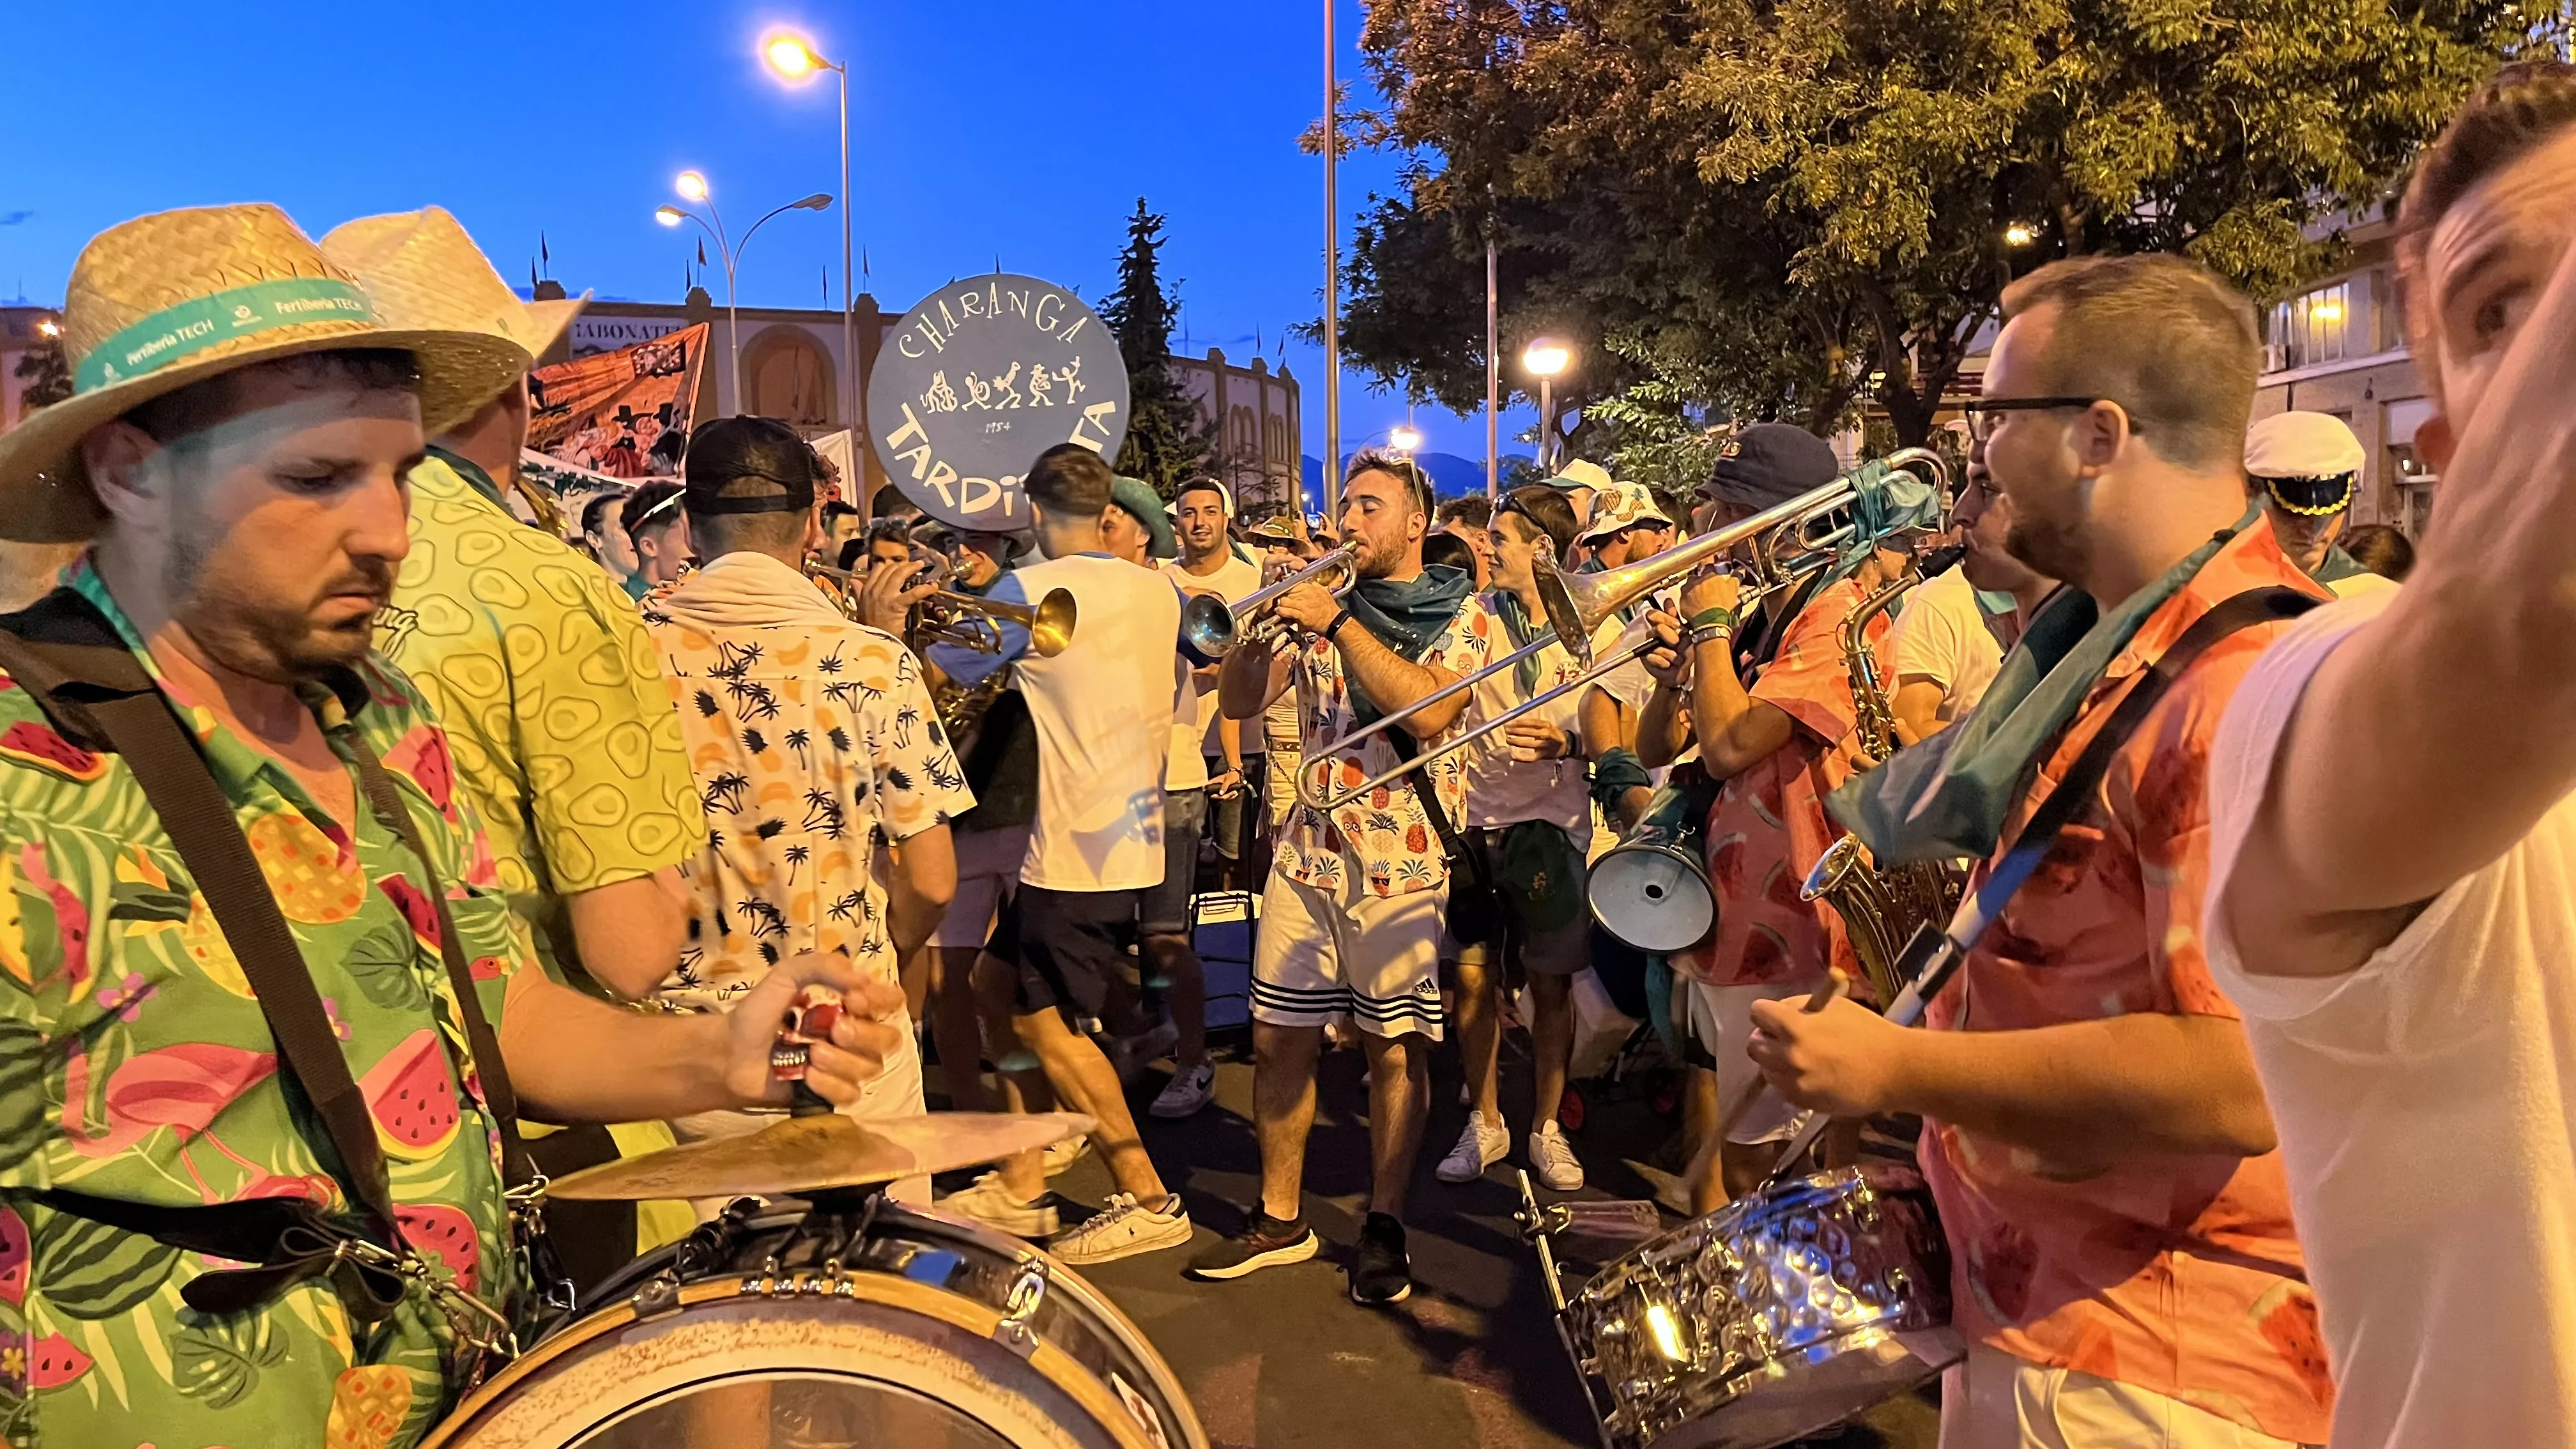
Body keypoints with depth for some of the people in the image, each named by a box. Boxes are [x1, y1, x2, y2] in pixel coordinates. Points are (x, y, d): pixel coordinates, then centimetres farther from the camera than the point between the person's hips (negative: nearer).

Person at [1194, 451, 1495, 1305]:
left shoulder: (1463, 618, 1)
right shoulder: (1319, 606, 13)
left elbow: (1427, 712, -19)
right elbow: (1240, 700, 6)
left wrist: (1338, 624, -19)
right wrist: (1266, 618, -8)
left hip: (1403, 860, -4)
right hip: (1307, 852, 4)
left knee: (1396, 1047, 2)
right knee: (1279, 1040, 6)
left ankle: (1384, 1225, 16)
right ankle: (1279, 1219, 20)